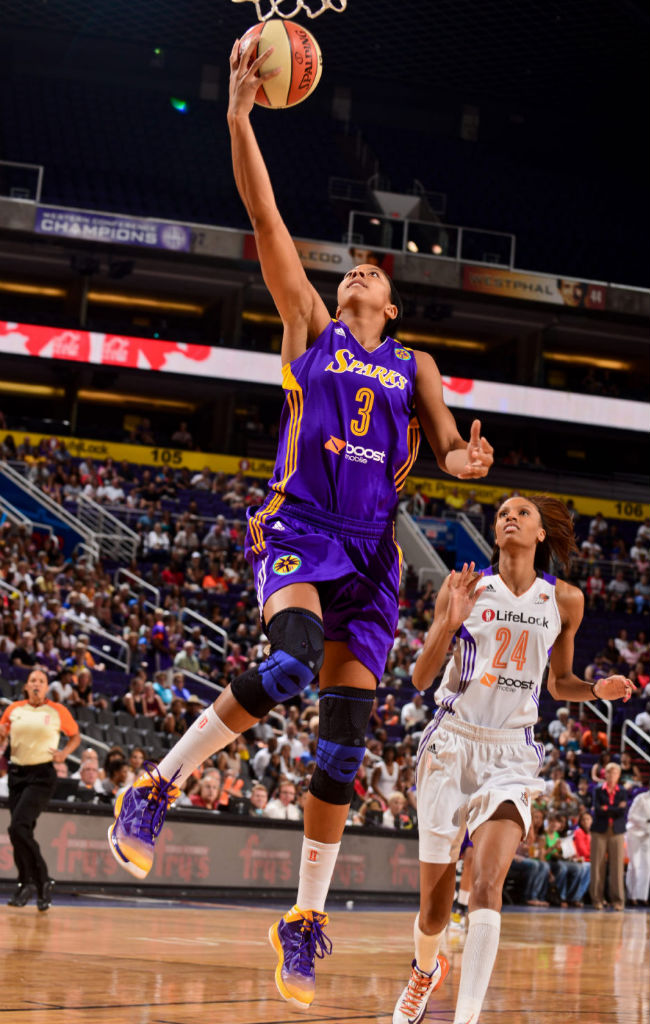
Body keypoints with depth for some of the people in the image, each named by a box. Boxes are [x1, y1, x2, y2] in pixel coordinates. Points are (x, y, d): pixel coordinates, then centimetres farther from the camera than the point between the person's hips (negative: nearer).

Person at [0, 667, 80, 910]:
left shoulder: (57, 711, -1)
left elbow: (75, 736, 12)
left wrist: (64, 753, -6)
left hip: (42, 775, -5)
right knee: (22, 830, 5)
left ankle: (28, 883, -6)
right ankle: (40, 882, 17)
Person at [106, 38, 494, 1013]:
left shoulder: (414, 366, 19)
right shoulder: (310, 328, 13)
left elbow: (445, 443, 10)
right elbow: (267, 221, 5)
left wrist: (462, 459, -15)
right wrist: (240, 117, -2)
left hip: (371, 549, 3)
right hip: (297, 527, -3)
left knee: (345, 734, -3)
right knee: (293, 659, -33)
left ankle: (305, 921, 5)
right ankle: (156, 788, -19)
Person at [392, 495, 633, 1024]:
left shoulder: (564, 600, 5)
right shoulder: (467, 587, -1)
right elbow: (421, 679, -2)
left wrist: (598, 689, -3)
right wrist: (450, 623, -18)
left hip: (512, 756, 0)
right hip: (452, 743, 0)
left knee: (486, 886, -23)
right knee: (434, 909, 6)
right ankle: (425, 970, 40)